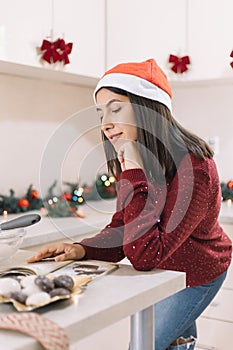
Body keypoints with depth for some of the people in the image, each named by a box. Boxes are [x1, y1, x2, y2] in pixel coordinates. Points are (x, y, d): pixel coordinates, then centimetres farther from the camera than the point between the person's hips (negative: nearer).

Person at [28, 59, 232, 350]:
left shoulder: (193, 166, -35)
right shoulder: (132, 161, -10)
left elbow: (145, 255, -38)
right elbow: (120, 232, -4)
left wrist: (134, 171, -41)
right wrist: (81, 249, -24)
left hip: (195, 275, -6)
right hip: (161, 271, 6)